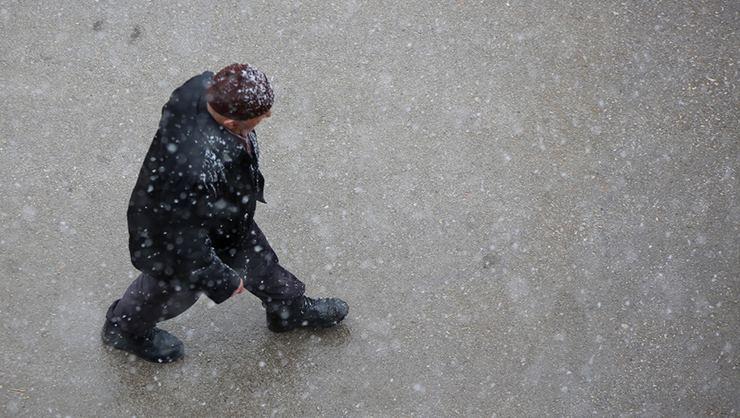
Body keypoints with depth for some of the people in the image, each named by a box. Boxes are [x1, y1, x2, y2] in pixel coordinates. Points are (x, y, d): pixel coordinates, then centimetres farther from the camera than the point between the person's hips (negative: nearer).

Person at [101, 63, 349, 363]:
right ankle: (123, 328, 60)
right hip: (173, 240, -6)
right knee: (176, 290, 27)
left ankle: (291, 310, 60)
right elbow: (187, 240, -35)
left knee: (257, 260, 29)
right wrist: (222, 280, -17)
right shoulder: (195, 171, -52)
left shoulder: (207, 86, -29)